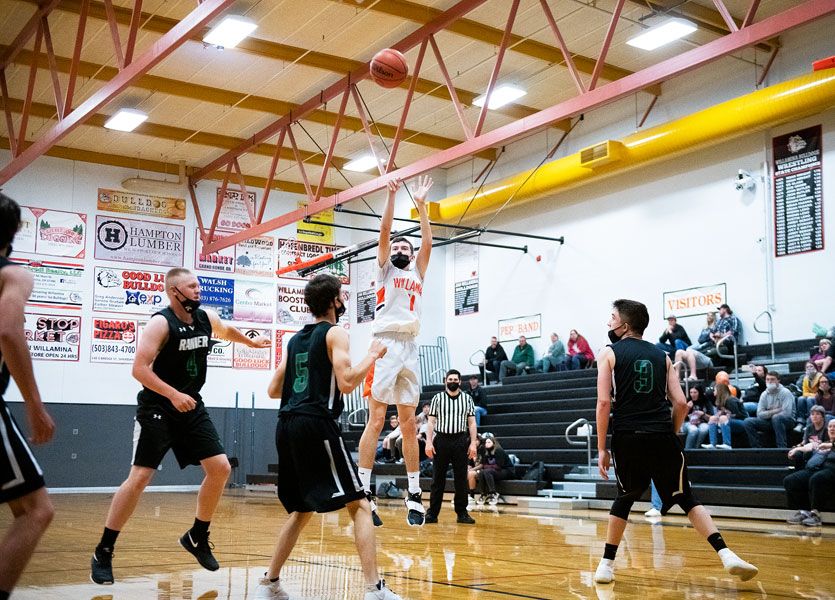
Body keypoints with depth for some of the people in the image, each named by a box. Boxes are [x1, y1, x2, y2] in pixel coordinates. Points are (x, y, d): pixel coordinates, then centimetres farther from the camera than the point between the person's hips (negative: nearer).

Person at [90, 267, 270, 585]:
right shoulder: (161, 323, -17)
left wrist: (250, 342, 38)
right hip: (157, 408, -7)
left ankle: (197, 537, 17)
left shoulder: (207, 318, 3)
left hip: (192, 407, 7)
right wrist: (174, 395, -30)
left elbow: (226, 331, 28)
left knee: (220, 468, 0)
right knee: (139, 477, -11)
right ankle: (103, 552, 1)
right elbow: (139, 369, -23)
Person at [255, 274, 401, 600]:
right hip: (317, 424, -8)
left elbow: (274, 390, 21)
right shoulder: (335, 333, -1)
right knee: (359, 506, -5)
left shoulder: (295, 339, 20)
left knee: (302, 510, 22)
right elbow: (347, 383, -14)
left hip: (287, 426, 8)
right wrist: (373, 355, 0)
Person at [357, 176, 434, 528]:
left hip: (410, 350, 5)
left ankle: (414, 495, 9)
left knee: (409, 424, 6)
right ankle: (364, 493, -9)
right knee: (376, 421, -9)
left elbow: (427, 243, 14)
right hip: (386, 345, -5)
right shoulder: (385, 269, 13)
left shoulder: (417, 273, 24)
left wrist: (421, 204, 14)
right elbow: (384, 231, 3)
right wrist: (392, 194, 2)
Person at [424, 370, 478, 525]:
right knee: (438, 478, 3)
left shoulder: (467, 399, 8)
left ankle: (462, 513, 10)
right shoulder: (437, 398, 5)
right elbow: (431, 422, 3)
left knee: (461, 478, 3)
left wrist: (473, 443, -3)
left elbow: (472, 422, 7)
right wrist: (429, 442, -7)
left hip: (460, 441, 1)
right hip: (441, 440, -1)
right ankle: (433, 513, 7)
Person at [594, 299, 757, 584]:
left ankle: (606, 565, 18)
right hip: (662, 437, 2)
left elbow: (604, 402, -5)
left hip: (627, 438, -2)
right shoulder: (661, 355, 15)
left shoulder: (609, 353, 5)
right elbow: (681, 403, 7)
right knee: (685, 498, 12)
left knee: (625, 498, 18)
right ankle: (726, 554, -3)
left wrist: (601, 448, 0)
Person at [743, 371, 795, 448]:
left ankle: (782, 448, -32)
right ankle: (757, 448, -10)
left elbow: (786, 413, -22)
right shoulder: (764, 394, 5)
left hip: (787, 421, -5)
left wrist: (768, 414, -11)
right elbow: (759, 414, -2)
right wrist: (775, 411, -14)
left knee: (776, 418, -39)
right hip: (770, 422, 5)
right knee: (748, 422, -15)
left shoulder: (785, 393, -10)